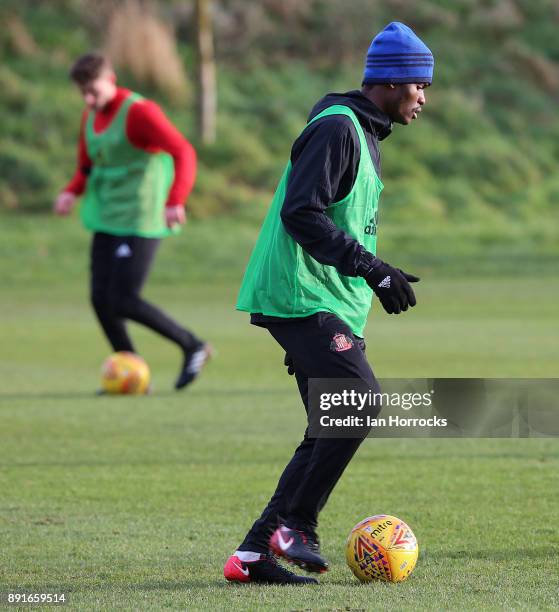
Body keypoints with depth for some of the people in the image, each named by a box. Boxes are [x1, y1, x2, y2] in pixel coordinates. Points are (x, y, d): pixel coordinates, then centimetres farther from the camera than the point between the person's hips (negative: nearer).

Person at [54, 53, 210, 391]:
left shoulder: (139, 112, -14)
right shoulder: (91, 117, 11)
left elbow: (184, 152, -23)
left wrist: (175, 201, -36)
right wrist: (72, 192, 3)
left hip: (140, 223, -8)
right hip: (107, 221, 8)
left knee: (123, 301, -14)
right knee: (101, 300, 0)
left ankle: (193, 347, 3)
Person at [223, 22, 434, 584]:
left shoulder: (362, 134, 20)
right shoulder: (336, 128, -12)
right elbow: (300, 213, -21)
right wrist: (372, 269, -24)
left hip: (330, 306, 10)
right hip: (303, 300, -10)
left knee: (333, 428, 5)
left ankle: (253, 554, 5)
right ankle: (294, 528, -13)